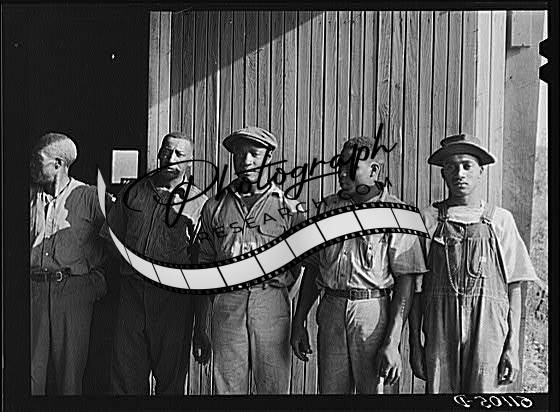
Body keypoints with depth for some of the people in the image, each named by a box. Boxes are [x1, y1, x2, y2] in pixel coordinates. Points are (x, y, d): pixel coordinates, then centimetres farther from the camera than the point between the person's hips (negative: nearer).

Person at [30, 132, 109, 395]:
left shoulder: (88, 197, 1)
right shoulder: (30, 196, 11)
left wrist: (98, 281, -2)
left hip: (74, 290, -2)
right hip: (33, 287, 3)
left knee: (70, 367, 6)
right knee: (31, 366, 3)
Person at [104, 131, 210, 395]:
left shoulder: (199, 203, 0)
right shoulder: (132, 193, 10)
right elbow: (111, 238, 20)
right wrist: (131, 263, 6)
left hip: (174, 296, -2)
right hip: (131, 291, 3)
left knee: (171, 377, 8)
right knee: (125, 377, 6)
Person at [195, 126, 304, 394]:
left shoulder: (288, 206, 6)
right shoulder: (215, 206, 12)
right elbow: (204, 266, 13)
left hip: (271, 305, -1)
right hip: (225, 304, 2)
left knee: (274, 386, 5)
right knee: (226, 385, 6)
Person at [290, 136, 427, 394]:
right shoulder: (328, 207, 10)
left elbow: (405, 281, -9)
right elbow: (312, 267, 13)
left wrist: (392, 343, -15)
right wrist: (299, 322, 10)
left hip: (374, 312, -4)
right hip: (331, 312, 4)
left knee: (373, 390, 5)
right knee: (329, 390, 10)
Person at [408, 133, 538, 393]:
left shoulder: (501, 220, 5)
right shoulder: (428, 219, 4)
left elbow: (514, 287, 5)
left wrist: (513, 347, 0)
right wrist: (415, 343, 2)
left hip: (488, 331, 0)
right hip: (439, 332, 0)